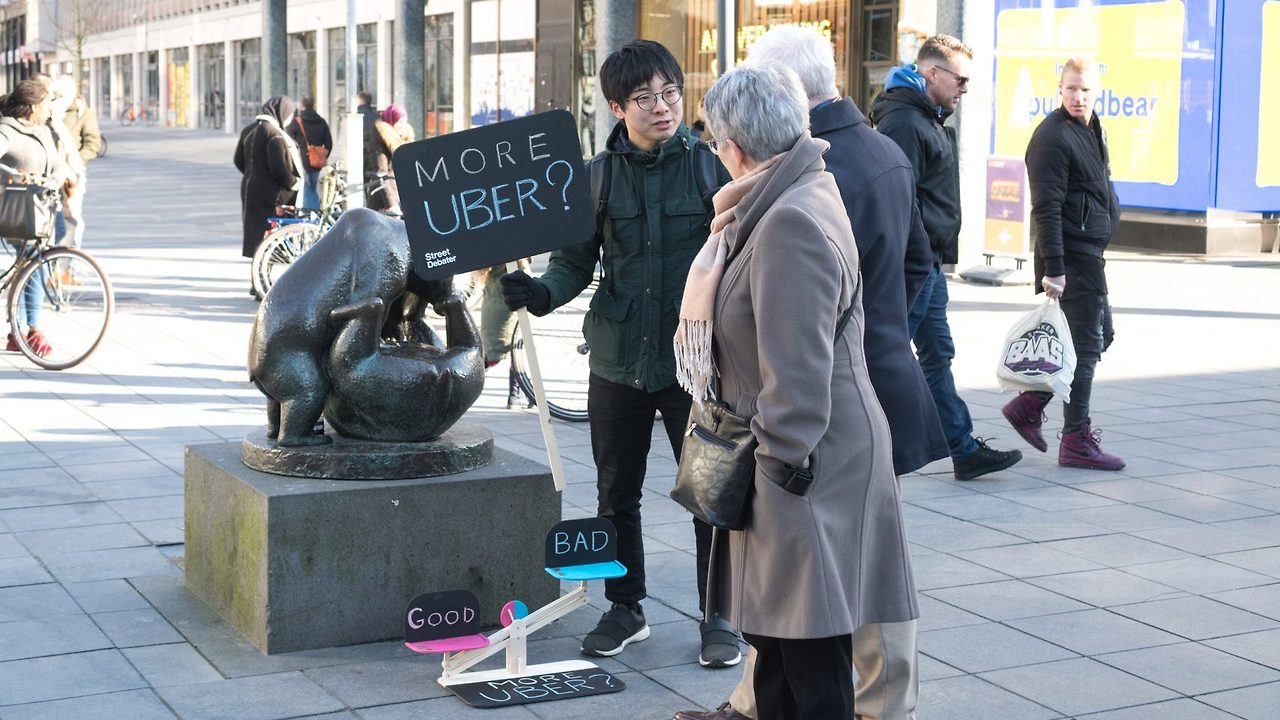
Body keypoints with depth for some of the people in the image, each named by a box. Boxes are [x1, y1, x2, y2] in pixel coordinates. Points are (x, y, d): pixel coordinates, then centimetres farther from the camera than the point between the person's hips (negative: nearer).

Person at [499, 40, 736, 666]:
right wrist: (542, 293, -17)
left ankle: (717, 618, 20)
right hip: (618, 361, 3)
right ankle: (625, 609, 31)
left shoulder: (713, 165, -3)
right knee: (616, 496, 13)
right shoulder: (597, 176, 2)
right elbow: (576, 262, 3)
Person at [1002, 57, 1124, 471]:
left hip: (1090, 252, 10)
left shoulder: (1091, 129, 14)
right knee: (1086, 344, -5)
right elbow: (1047, 209, -22)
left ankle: (1029, 405, 19)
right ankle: (1076, 441, 4)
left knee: (1100, 336, 16)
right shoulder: (1053, 137, -17)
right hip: (1071, 255, -10)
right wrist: (1053, 269, -25)